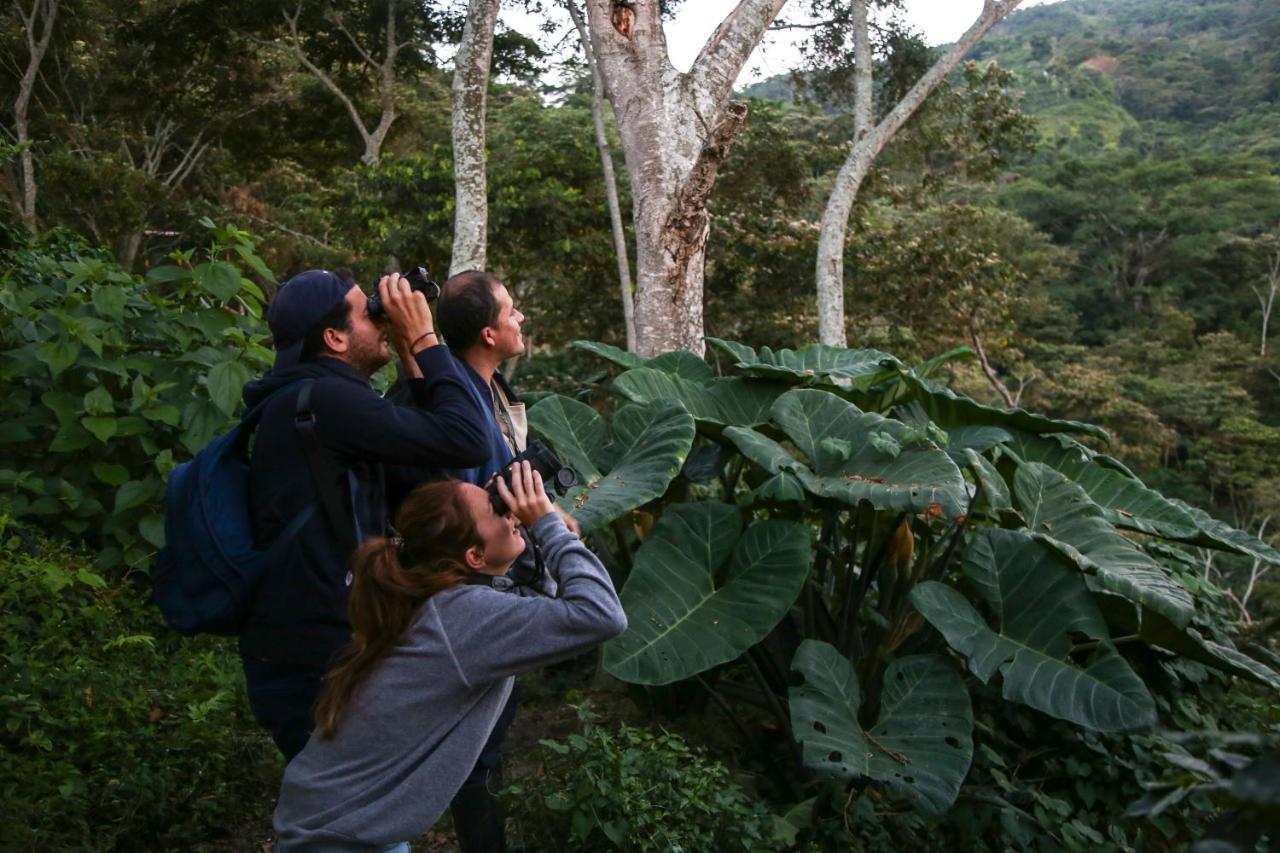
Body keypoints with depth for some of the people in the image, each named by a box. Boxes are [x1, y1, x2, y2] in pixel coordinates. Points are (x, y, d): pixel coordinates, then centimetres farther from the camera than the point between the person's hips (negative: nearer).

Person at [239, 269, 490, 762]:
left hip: (304, 656, 10)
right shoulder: (324, 399, -20)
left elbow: (415, 435, 17)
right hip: (317, 669, -10)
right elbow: (467, 441, -23)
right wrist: (423, 339, -14)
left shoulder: (301, 399, 12)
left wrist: (409, 359, 8)